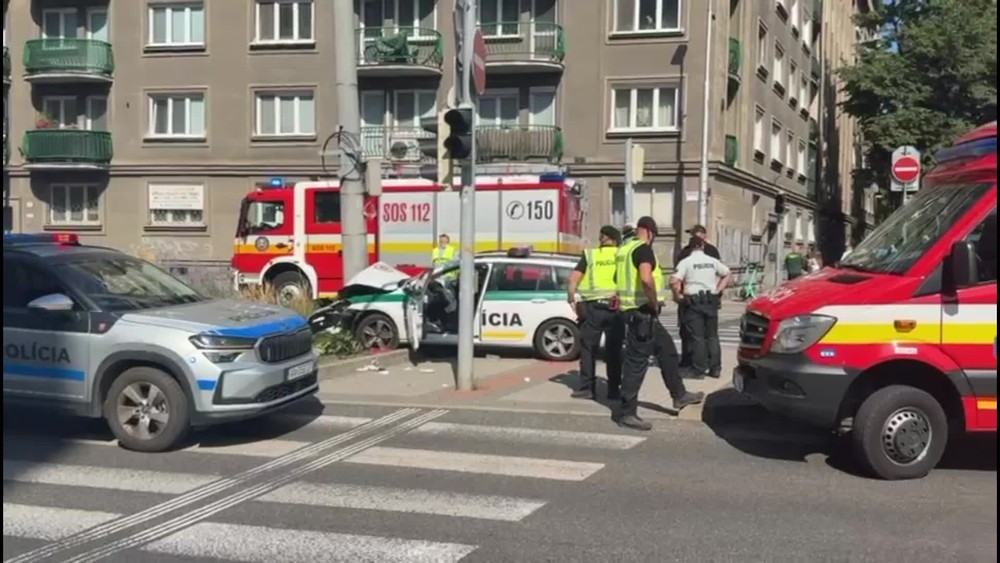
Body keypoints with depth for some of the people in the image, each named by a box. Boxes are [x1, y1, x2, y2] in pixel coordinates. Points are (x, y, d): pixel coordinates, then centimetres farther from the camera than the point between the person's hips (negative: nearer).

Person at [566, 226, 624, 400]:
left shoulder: (589, 255, 7)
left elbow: (573, 278, -2)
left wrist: (571, 296, 9)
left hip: (593, 307, -1)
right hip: (615, 307, 1)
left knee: (588, 348, 7)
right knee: (614, 349, 9)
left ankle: (587, 388, 4)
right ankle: (614, 389, 11)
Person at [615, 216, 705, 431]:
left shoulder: (624, 250, 14)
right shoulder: (643, 249, -14)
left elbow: (617, 277, 24)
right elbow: (646, 278, -32)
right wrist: (654, 302, -17)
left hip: (633, 310, 10)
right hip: (642, 311, -10)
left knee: (667, 350, 20)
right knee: (636, 361, -6)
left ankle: (679, 396, 29)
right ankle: (627, 413, -2)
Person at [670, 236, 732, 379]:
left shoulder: (686, 262, -5)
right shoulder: (712, 261, 7)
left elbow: (674, 282, -17)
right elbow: (728, 274, 18)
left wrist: (677, 296, -3)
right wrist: (718, 290, 17)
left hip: (694, 301, -3)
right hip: (711, 300, 4)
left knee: (697, 337, -1)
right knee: (712, 335, 11)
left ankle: (699, 370, 0)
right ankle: (715, 368, 13)